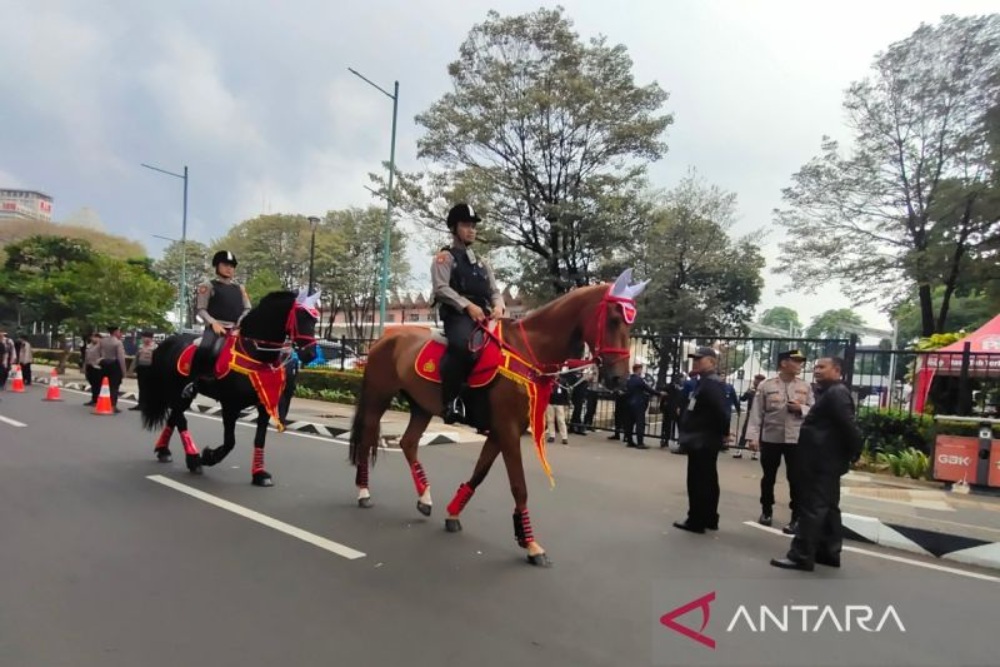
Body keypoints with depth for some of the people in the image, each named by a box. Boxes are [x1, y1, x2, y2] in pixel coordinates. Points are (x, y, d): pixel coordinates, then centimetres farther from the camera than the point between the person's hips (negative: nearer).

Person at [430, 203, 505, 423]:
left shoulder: (481, 263, 28)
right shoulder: (445, 257, 8)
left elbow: (494, 291, 21)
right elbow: (441, 288, -7)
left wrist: (498, 306, -3)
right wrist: (468, 306, -19)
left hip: (484, 316, 7)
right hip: (457, 315, -7)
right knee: (462, 343, -37)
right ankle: (452, 400, -28)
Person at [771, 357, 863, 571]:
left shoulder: (836, 393, -17)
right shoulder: (830, 393, 18)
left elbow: (849, 425, -23)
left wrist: (854, 453, -14)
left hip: (822, 461, -11)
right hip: (826, 461, 11)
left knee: (812, 508, -8)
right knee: (828, 507, 15)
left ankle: (801, 556, -4)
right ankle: (829, 552, 23)